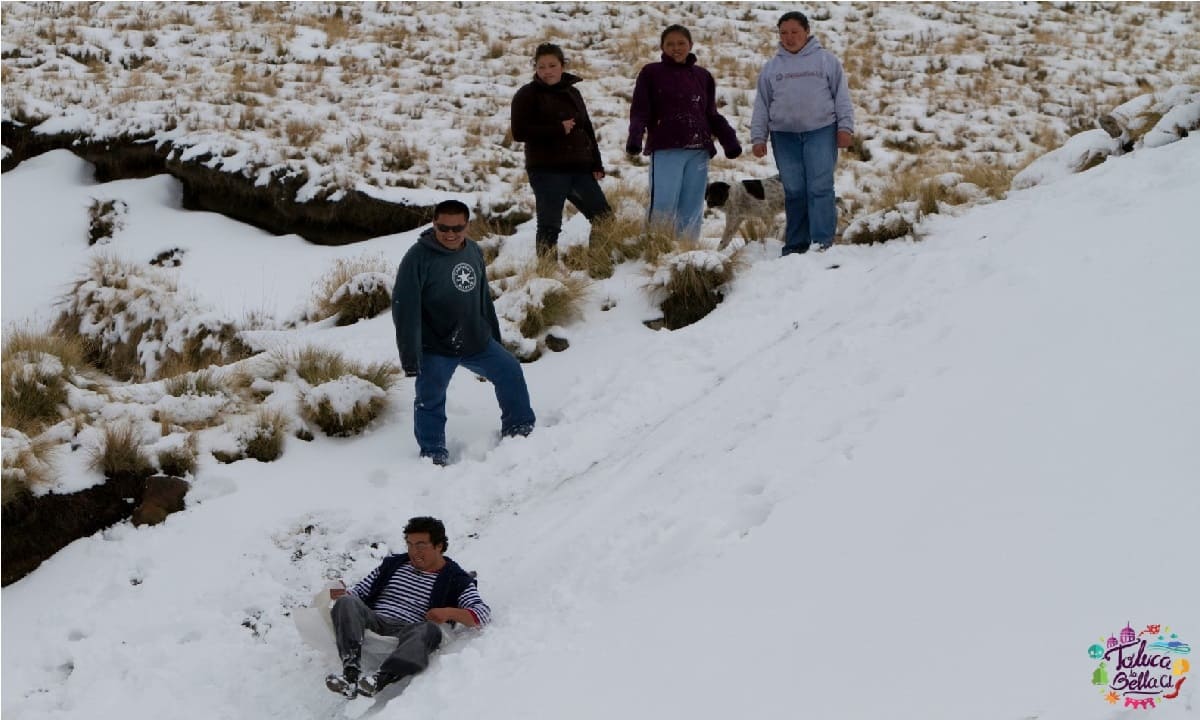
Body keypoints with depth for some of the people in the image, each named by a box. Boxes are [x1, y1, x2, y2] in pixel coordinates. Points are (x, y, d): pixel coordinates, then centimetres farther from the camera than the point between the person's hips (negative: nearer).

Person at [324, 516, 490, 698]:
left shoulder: (456, 580, 13)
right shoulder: (393, 564, 26)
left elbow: (483, 614, 1)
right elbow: (360, 592, 24)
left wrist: (450, 612, -17)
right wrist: (343, 594, 0)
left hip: (407, 633, -3)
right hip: (373, 623, 3)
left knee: (430, 629, -37)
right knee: (346, 602, -27)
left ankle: (380, 679, -60)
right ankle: (351, 673, -47)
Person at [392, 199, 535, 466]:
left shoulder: (474, 251, 3)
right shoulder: (418, 258, -19)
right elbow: (405, 309, -20)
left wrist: (494, 335, 21)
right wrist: (410, 355, -23)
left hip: (477, 341, 6)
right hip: (435, 349, -6)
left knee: (510, 371, 6)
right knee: (430, 401, 1)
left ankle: (519, 429, 22)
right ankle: (433, 452, 19)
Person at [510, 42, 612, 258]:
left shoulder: (572, 92, 15)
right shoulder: (527, 95, -2)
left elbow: (587, 130, 18)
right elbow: (519, 132, -12)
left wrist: (596, 164, 8)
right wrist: (558, 129, -15)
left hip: (579, 168, 6)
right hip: (546, 170, -6)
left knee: (604, 216, 7)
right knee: (549, 224, -6)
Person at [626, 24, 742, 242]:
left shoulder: (703, 76, 17)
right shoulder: (651, 73, 7)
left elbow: (711, 115, 19)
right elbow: (640, 111, 1)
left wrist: (729, 140, 5)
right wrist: (635, 136, -17)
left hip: (698, 152, 4)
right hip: (666, 150, -4)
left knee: (692, 208, 4)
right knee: (663, 206, -13)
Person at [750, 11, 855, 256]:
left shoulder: (826, 60, 7)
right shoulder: (771, 67, 14)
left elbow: (841, 96, 5)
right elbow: (761, 105, 14)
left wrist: (845, 126, -4)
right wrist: (758, 137, 8)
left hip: (821, 132, -3)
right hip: (784, 136, 3)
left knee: (820, 188, -9)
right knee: (793, 192, 4)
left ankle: (822, 243, -9)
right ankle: (796, 244, 9)